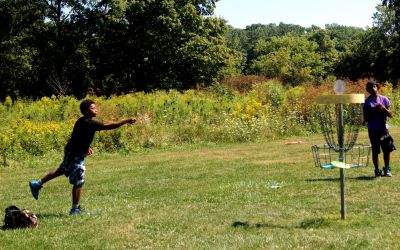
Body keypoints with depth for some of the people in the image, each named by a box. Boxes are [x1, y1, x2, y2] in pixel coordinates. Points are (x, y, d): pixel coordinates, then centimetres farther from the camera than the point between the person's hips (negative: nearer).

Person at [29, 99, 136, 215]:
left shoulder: (82, 121, 6)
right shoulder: (89, 123, -23)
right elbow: (107, 126, -30)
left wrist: (87, 147, 15)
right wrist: (126, 121, -29)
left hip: (71, 152, 10)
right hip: (75, 155, -10)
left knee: (61, 170, 28)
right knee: (78, 181, -2)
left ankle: (37, 184, 39)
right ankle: (75, 209, 7)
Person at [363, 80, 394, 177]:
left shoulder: (384, 99, 3)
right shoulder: (367, 102, -1)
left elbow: (390, 114, 3)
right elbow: (366, 119, -2)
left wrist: (383, 108, -14)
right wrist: (374, 111, -15)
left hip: (384, 128, 1)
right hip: (373, 130, -1)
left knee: (387, 150, 1)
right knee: (375, 151, 2)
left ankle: (387, 169, 16)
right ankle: (377, 170, 13)